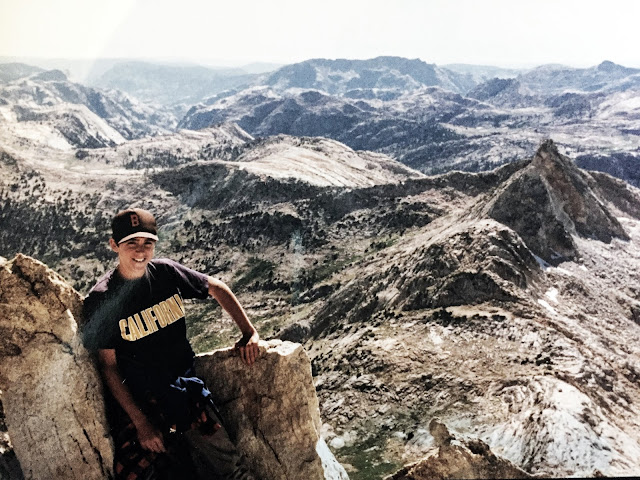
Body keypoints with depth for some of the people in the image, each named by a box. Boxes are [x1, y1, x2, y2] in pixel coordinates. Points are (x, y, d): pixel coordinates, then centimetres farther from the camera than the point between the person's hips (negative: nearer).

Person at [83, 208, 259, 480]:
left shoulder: (166, 272, -2)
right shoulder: (101, 299, -10)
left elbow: (216, 288, 10)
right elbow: (108, 366, -9)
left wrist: (249, 332, 3)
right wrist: (141, 423, -13)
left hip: (184, 387, 3)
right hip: (136, 400, -2)